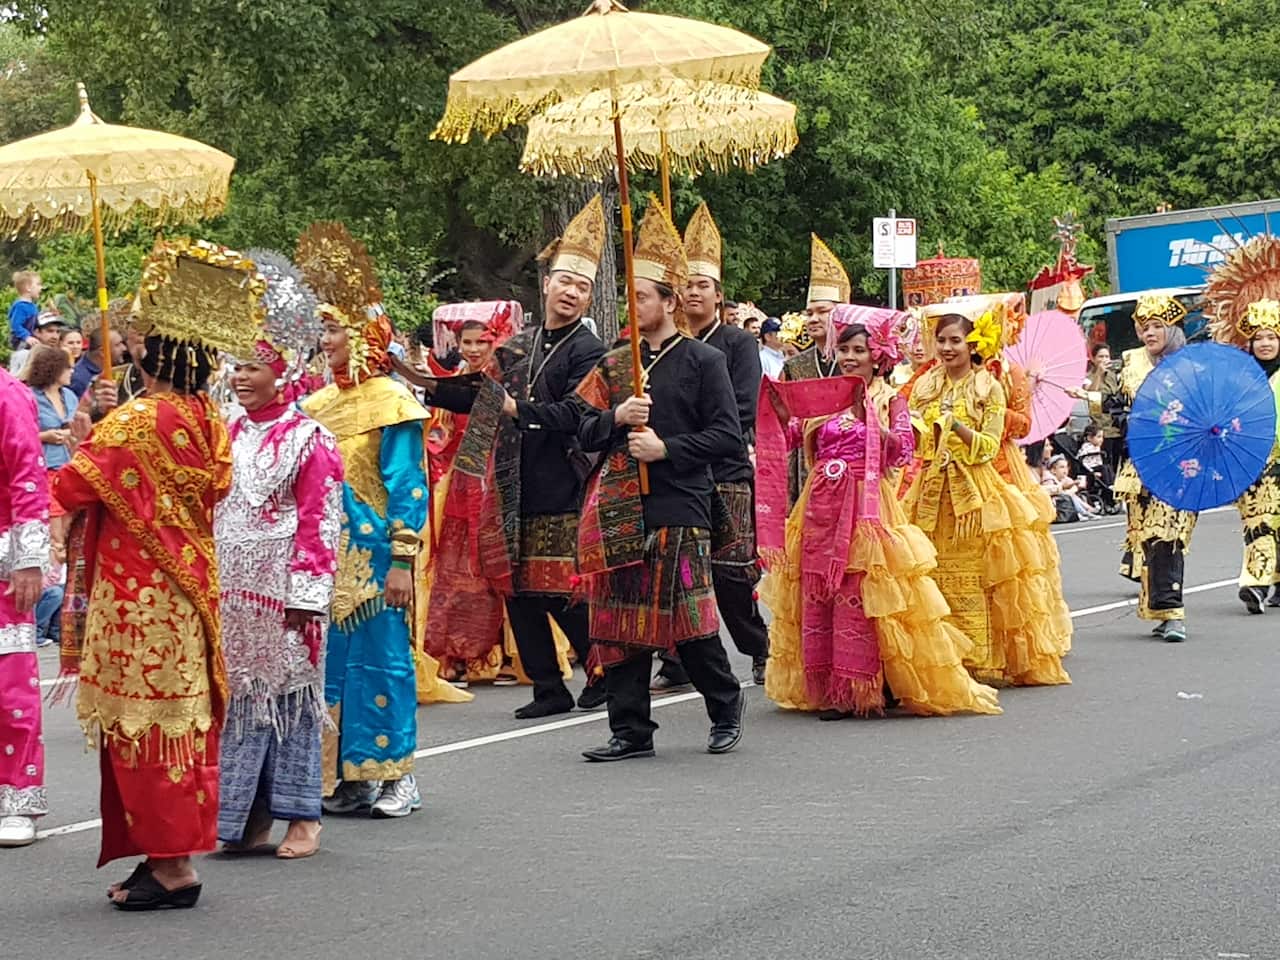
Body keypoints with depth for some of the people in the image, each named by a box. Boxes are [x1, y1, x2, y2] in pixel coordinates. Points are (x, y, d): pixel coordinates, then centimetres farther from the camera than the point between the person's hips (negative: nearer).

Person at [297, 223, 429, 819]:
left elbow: (407, 486, -11)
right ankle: (344, 776, 14)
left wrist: (402, 560, -15)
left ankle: (395, 775, 5)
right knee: (330, 661, 7)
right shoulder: (318, 404, 12)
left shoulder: (391, 402, -8)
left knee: (378, 658, -3)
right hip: (325, 557, 7)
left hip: (372, 555, -7)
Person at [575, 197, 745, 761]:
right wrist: (616, 418, -8)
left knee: (690, 619, -2)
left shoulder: (703, 362, -1)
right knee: (622, 619, 3)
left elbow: (728, 436, -6)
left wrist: (667, 448, -15)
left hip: (679, 508, -5)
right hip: (620, 508, 5)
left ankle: (726, 707, 21)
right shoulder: (614, 364, 13)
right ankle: (630, 731, 8)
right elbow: (585, 434, 12)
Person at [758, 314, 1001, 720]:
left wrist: (867, 414, -20)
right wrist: (781, 408, -11)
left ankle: (856, 689, -3)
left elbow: (903, 448, -11)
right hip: (821, 507, 5)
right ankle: (825, 687, 8)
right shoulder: (824, 398, 14)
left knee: (857, 598, -8)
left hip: (865, 508, -5)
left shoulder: (889, 400, 3)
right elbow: (793, 435, 5)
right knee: (817, 596, 3)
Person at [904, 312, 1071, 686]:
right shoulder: (924, 387, 13)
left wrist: (956, 424, -19)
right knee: (937, 580, -1)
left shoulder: (989, 388, 2)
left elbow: (989, 447, -5)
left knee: (975, 581, -6)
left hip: (975, 493, -3)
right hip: (932, 493, 3)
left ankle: (981, 662, -2)